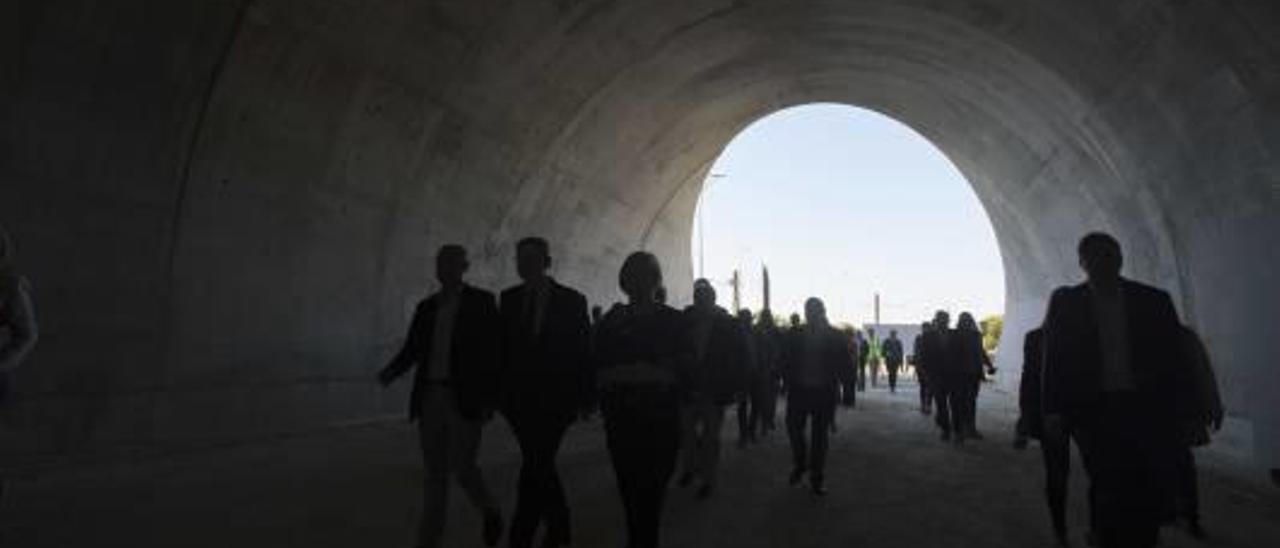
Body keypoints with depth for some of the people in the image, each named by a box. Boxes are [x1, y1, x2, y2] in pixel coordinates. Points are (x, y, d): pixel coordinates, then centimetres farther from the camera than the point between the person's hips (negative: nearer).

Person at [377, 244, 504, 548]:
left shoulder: (481, 302, -2)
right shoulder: (426, 307, 12)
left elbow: (494, 350, -6)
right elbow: (411, 350, 9)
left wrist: (491, 399, -11)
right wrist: (391, 372, -13)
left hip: (465, 399, -4)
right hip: (430, 398, 5)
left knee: (462, 467, -4)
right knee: (434, 472, 7)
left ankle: (490, 511, 25)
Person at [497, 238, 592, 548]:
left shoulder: (572, 301, -2)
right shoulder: (509, 299, 7)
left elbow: (583, 352, -1)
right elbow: (501, 347, 8)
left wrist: (584, 398, -2)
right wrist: (496, 393, 3)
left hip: (555, 400, -4)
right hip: (519, 399, 4)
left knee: (535, 468, -9)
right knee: (540, 466, 14)